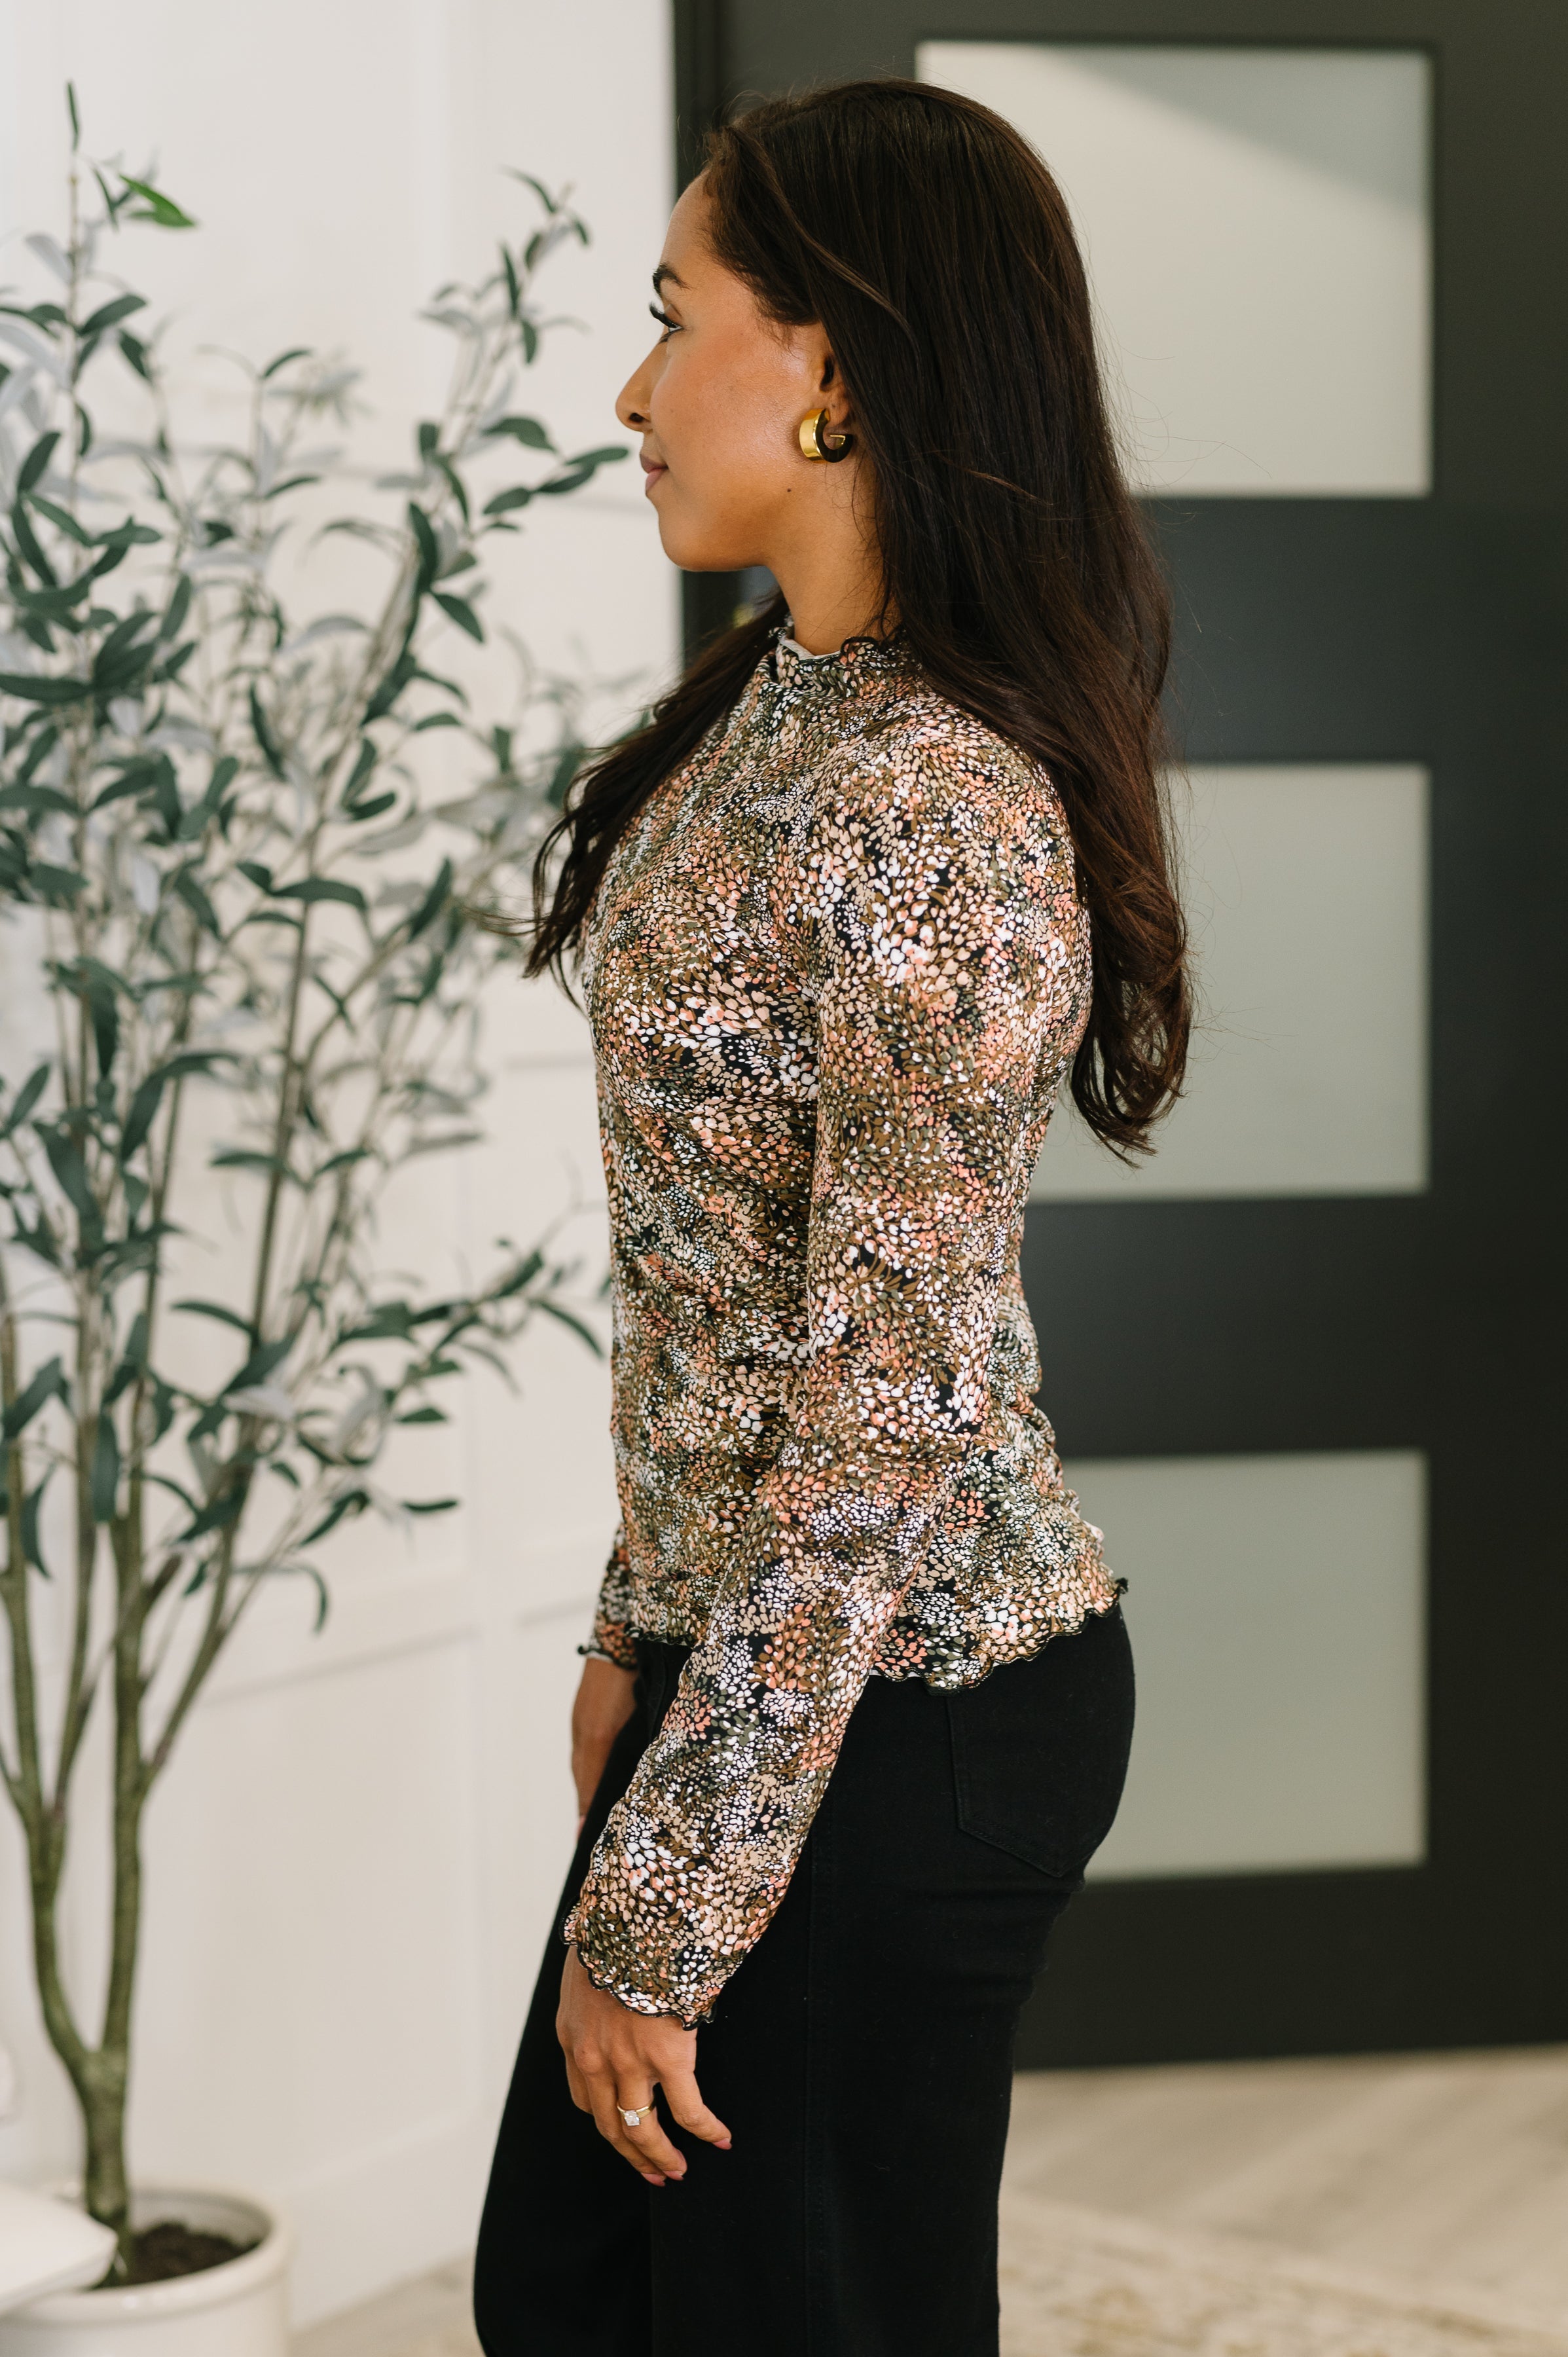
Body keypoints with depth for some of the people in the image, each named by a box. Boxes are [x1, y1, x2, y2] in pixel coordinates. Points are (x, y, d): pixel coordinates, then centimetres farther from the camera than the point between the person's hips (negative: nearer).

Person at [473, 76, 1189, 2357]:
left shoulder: (940, 816, -25)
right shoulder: (776, 707, 5)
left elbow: (890, 1415, -25)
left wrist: (657, 1908, -18)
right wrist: (641, 1627, 16)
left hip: (900, 1714, -9)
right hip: (749, 1644, 9)